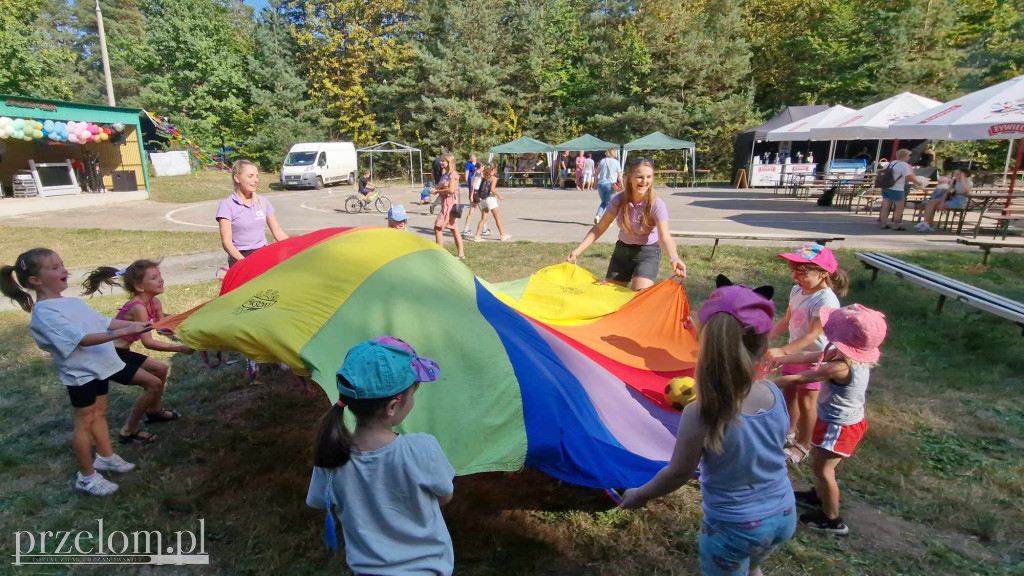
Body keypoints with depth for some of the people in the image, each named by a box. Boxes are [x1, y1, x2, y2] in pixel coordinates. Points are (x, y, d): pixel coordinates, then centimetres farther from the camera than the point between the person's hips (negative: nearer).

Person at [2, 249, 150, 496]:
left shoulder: (73, 303, 6)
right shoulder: (45, 313, -22)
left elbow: (103, 322, 11)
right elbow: (82, 339, -32)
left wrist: (132, 324, 0)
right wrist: (123, 332, -40)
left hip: (97, 367, 8)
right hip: (80, 373, -8)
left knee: (99, 414, 21)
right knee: (85, 422, 4)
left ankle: (106, 457, 38)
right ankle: (87, 477, 18)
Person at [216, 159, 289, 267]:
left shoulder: (263, 202, 12)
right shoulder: (227, 205, -3)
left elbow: (278, 232, 14)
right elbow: (226, 242, -11)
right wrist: (244, 261, -26)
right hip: (239, 258, -4)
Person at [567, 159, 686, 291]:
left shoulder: (656, 204, -19)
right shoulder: (619, 200, -10)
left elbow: (664, 236, -30)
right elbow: (599, 228, -5)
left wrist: (674, 258, -50)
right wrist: (578, 250, -15)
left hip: (647, 252, -4)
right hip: (622, 250, 4)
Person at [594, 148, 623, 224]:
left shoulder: (602, 161, 5)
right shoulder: (616, 162, 0)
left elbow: (597, 172, 6)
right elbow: (619, 175, -1)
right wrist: (621, 185, 6)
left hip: (601, 184, 3)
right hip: (610, 184, -3)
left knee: (603, 202, 18)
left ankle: (598, 215, -3)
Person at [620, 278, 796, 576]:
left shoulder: (700, 415, -30)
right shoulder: (775, 394, -15)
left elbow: (678, 474, -16)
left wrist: (640, 495, 1)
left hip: (734, 528, -4)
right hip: (784, 516, 4)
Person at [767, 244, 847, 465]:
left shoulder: (826, 300, -27)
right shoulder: (797, 291, -4)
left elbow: (813, 334, -30)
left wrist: (783, 351, -36)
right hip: (795, 354, 7)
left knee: (806, 401, 7)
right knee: (789, 394, 19)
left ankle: (803, 444, 27)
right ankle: (788, 433, 41)